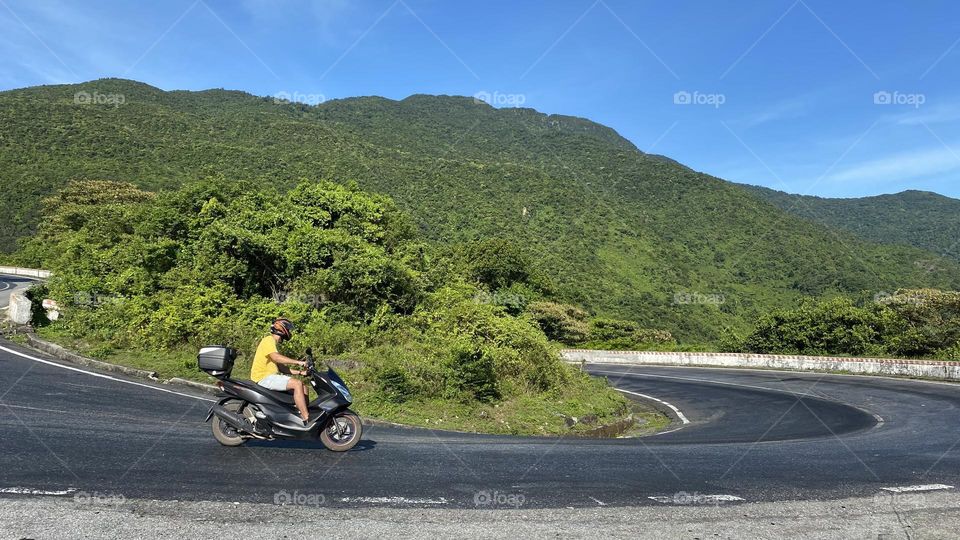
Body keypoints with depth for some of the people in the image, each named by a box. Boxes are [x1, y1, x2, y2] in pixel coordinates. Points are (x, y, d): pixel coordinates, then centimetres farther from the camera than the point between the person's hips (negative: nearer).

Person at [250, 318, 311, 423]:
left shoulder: (273, 343, 25)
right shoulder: (268, 340, -6)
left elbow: (281, 367, 20)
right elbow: (276, 357, -25)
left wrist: (299, 372, 10)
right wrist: (298, 362, -28)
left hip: (272, 376, 10)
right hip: (264, 378, -10)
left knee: (304, 387, 3)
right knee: (297, 384, -24)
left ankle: (306, 413, -3)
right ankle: (307, 420, -28)